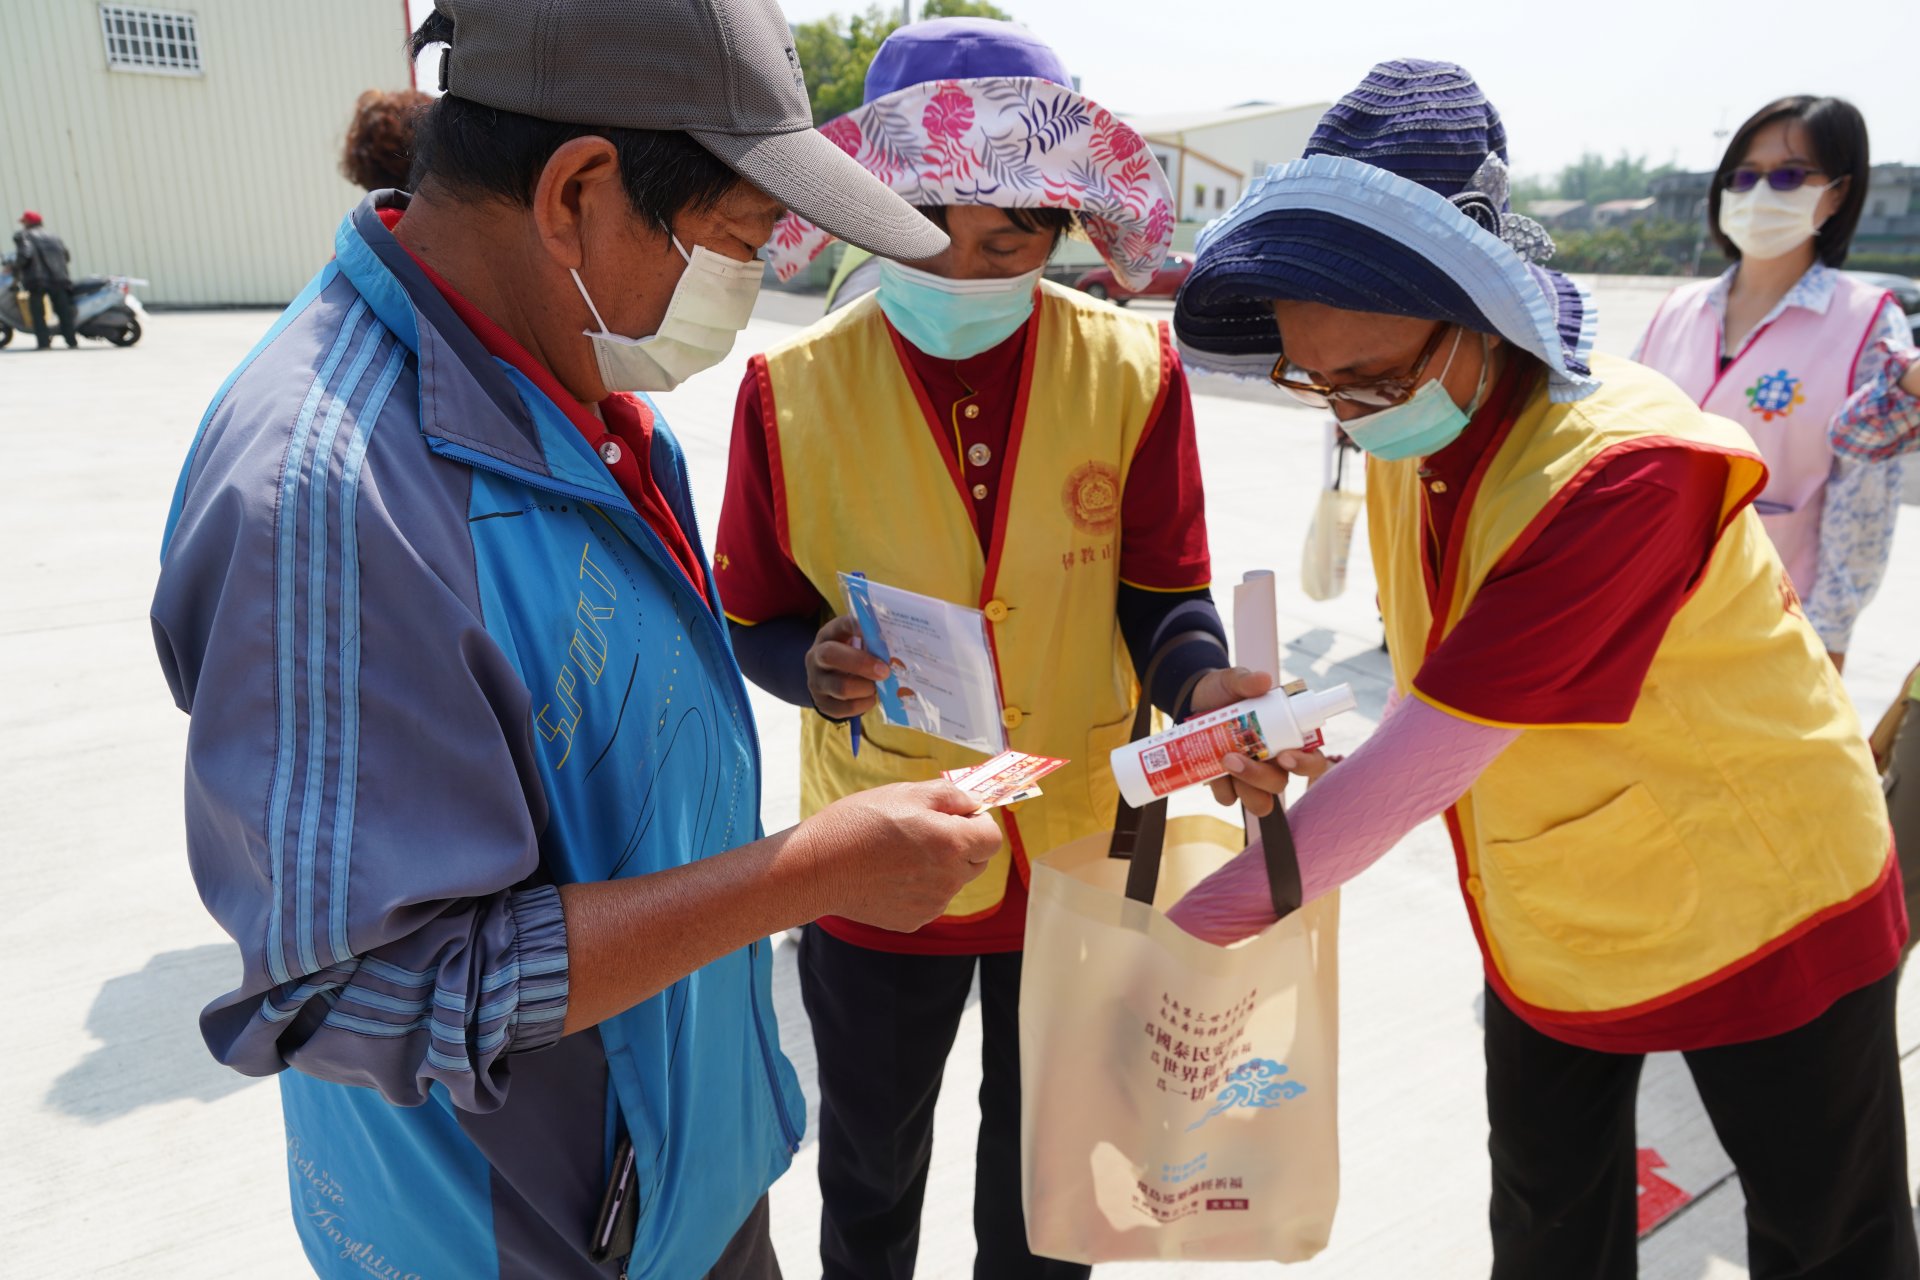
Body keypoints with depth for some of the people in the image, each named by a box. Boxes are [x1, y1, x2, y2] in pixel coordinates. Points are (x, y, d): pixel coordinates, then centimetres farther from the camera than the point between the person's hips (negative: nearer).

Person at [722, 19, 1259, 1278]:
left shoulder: (1132, 367, -9)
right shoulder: (794, 388, -12)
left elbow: (1162, 593, -5)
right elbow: (755, 622, -5)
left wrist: (1202, 681, -26)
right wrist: (821, 669, -27)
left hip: (1079, 845, 1)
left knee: (1047, 1171, 26)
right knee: (871, 1171, 26)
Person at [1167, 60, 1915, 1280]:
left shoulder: (1628, 469, -33)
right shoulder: (1410, 432, -8)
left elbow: (1427, 754, -34)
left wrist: (1223, 906, -27)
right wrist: (1300, 738, -15)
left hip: (1759, 908, -6)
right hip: (1546, 917, 7)